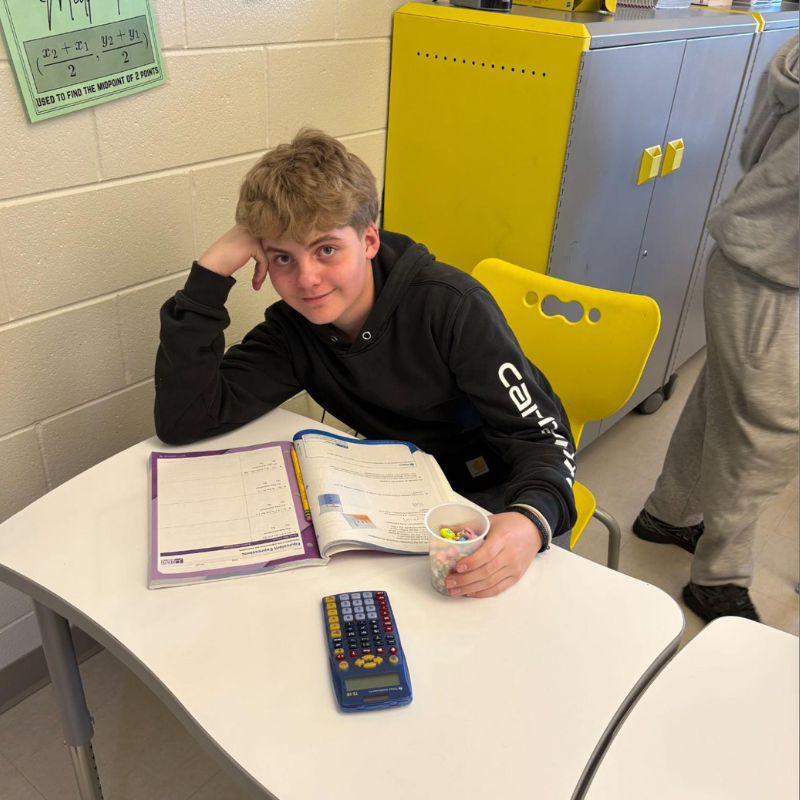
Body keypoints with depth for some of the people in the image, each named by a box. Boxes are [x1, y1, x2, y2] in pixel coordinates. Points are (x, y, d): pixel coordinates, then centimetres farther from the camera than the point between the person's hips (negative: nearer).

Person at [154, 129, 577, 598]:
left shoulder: (451, 305, -25)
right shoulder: (292, 331, -10)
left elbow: (544, 437, -24)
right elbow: (182, 421, -20)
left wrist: (530, 521, -47)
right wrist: (212, 269, -26)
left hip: (502, 495, -3)